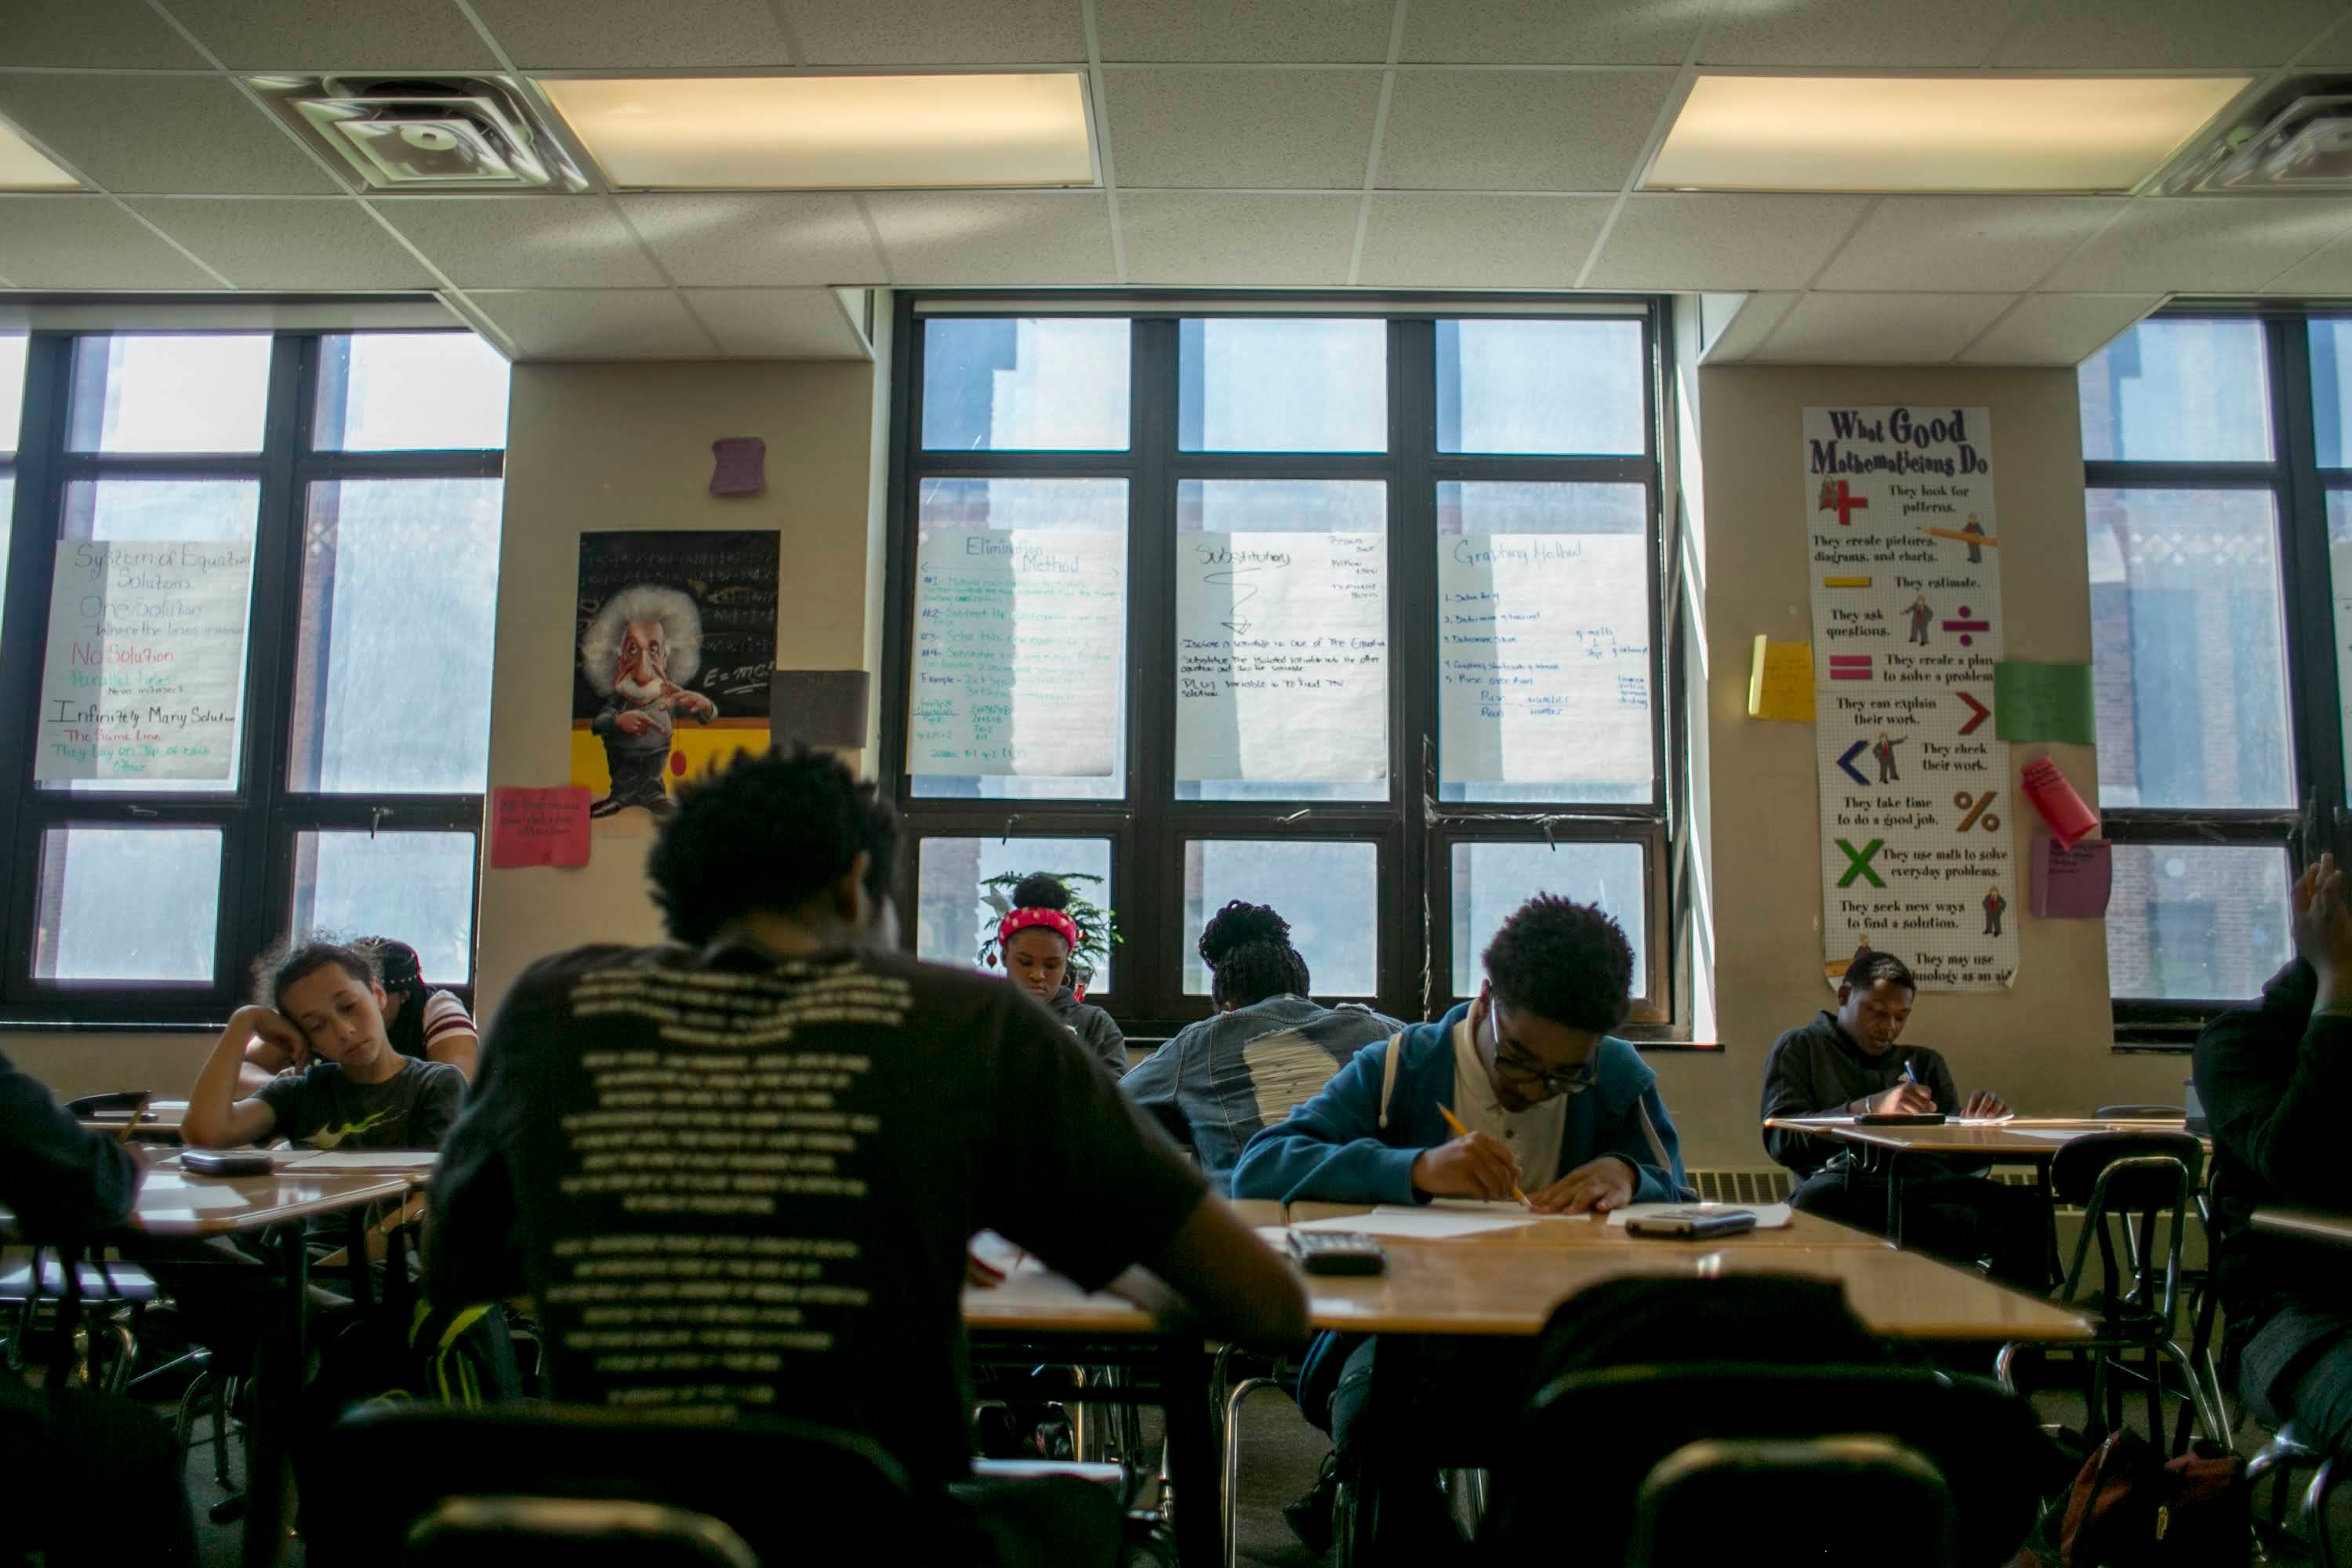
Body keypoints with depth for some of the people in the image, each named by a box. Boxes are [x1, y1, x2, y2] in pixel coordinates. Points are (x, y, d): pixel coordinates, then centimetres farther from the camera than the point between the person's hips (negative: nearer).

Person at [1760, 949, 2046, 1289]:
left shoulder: (1924, 1062, 33)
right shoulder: (1800, 1047, 19)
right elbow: (1780, 1139, 1)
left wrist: (1977, 1120, 1)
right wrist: (1869, 1108, -11)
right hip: (1843, 1183, -4)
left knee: (2023, 1208, -28)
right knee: (1814, 1200, -42)